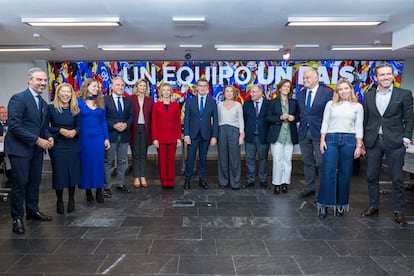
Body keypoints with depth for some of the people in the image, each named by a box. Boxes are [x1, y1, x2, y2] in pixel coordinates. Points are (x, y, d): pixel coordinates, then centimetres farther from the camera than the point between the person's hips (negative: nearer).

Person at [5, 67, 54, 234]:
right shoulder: (18, 98, -13)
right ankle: (17, 218, 13)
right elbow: (14, 126, -19)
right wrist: (37, 140, -20)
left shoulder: (43, 103, 12)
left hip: (37, 149, 7)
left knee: (35, 182, 14)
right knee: (20, 183, 0)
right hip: (20, 149, -7)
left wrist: (49, 137, -2)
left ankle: (33, 211, 29)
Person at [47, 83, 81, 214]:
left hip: (72, 145, 2)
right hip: (57, 145, -2)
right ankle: (59, 200, 18)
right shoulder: (51, 108, -3)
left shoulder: (75, 109, 5)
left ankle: (71, 199, 21)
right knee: (58, 172, 2)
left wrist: (74, 131, -13)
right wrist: (60, 130, -17)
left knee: (73, 171, 4)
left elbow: (79, 126, 8)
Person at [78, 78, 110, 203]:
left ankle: (99, 191, 12)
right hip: (84, 137, -3)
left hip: (98, 137, 3)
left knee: (98, 163, 3)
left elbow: (103, 121, 10)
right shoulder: (79, 102, -2)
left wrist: (107, 138, 5)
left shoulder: (100, 102, 8)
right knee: (86, 163, 6)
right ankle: (88, 190, 18)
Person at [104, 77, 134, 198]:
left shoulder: (127, 101, 13)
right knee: (108, 161, 0)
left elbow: (131, 117, 9)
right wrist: (114, 125, -18)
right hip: (110, 134, -5)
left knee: (123, 161, 11)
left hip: (124, 135, 5)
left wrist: (126, 124, -10)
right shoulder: (105, 100, -2)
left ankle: (120, 184, 24)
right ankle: (107, 187, 6)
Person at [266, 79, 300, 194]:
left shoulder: (294, 102, 12)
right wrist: (280, 118, -13)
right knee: (277, 160, -4)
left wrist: (293, 118, -7)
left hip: (290, 135, 2)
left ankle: (285, 183, 13)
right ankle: (277, 184, 5)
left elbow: (298, 116, 14)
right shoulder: (273, 103, 6)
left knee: (287, 160, 2)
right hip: (277, 136, -2)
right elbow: (268, 118, 1)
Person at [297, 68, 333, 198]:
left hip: (319, 132, -5)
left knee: (321, 163, 0)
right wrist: (301, 124, 6)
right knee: (308, 162, 13)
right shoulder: (300, 94, 11)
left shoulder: (327, 93, -5)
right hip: (304, 132, 5)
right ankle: (309, 188, 24)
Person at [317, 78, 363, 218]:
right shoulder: (330, 104, 9)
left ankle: (341, 203, 17)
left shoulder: (357, 106, 9)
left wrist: (359, 146, 1)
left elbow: (359, 127, 7)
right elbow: (325, 124, 7)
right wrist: (322, 141, -2)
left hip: (349, 140, 1)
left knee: (345, 173, 5)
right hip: (331, 139, 0)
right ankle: (324, 203, 2)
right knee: (328, 172, -6)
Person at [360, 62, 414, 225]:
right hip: (372, 142, 3)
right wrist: (362, 140, 7)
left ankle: (398, 211, 15)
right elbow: (365, 119, 9)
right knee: (372, 177, 10)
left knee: (397, 179, 3)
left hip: (395, 142, -2)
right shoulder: (368, 96, 8)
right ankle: (373, 207, 24)